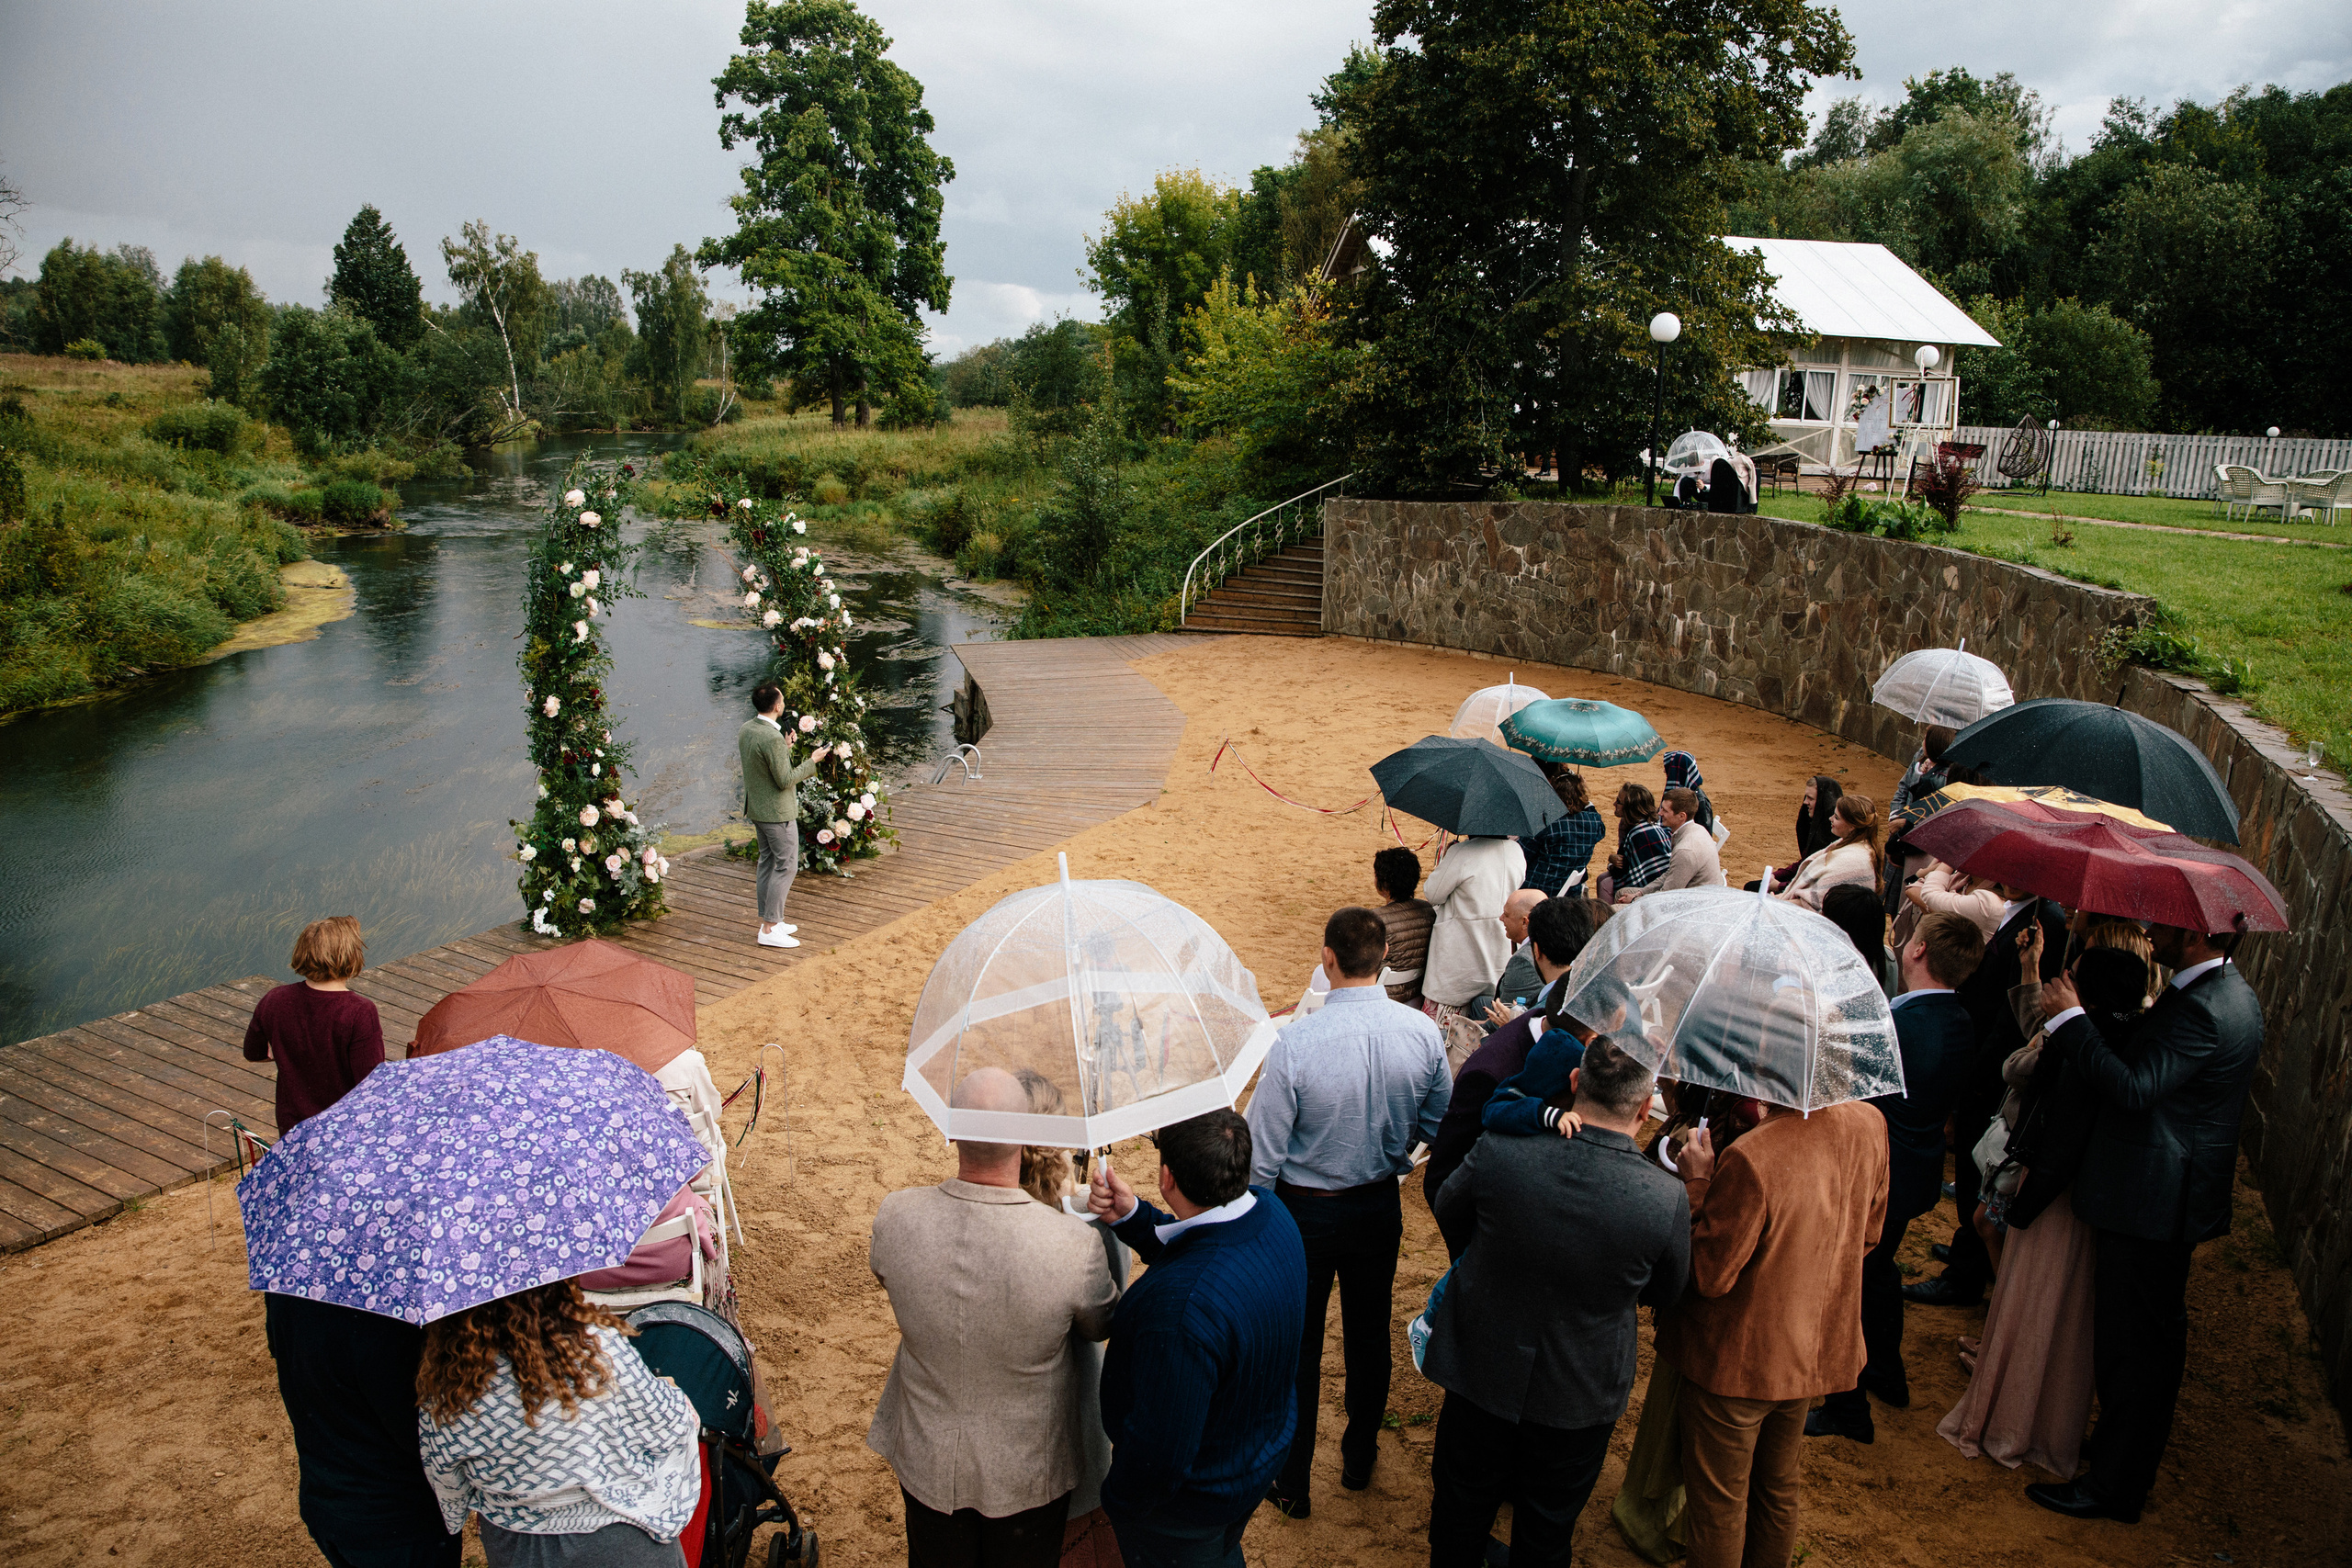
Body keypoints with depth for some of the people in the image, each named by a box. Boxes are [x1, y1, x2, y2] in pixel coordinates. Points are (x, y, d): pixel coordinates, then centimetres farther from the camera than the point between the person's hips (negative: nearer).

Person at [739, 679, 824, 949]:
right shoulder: (772, 738, -26)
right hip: (778, 812, -9)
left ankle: (768, 919, 26)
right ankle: (769, 929, 0)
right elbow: (785, 780, -22)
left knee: (768, 862, 18)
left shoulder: (746, 729, 3)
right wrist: (812, 762, -12)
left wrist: (786, 749, 14)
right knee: (786, 866, -1)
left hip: (757, 809, 9)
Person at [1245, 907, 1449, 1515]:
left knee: (1299, 1347, 15)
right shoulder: (1423, 1032, -16)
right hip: (1380, 1207, 4)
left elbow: (1262, 1151, -19)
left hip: (1305, 1212, -3)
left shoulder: (1296, 1042, -28)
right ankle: (1359, 1459, 45)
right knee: (1369, 1334, 24)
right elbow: (1438, 1126, 0)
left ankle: (1292, 1483, 32)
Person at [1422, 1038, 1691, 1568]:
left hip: (1480, 1373, 1)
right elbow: (1665, 1295, -6)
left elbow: (1448, 1211, -3)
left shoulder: (1497, 1154, -25)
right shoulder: (1668, 1199, -26)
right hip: (1582, 1395, 0)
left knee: (1460, 1520, 25)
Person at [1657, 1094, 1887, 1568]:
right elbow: (1867, 1234, 5)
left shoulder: (1751, 1159, -35)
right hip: (1814, 1349, 7)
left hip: (1735, 1364, -6)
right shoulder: (1869, 1124, -13)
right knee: (1780, 1490, 28)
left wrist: (1696, 1185, -17)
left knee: (1719, 1503, 16)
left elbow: (1708, 1276, -23)